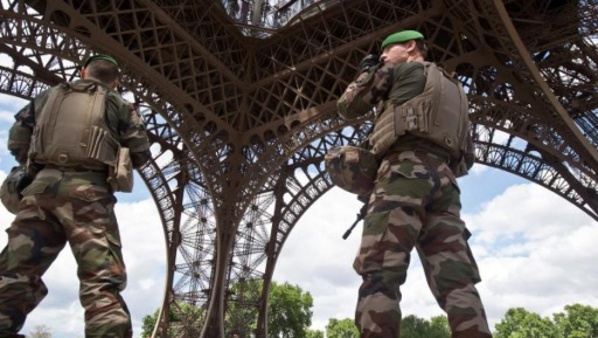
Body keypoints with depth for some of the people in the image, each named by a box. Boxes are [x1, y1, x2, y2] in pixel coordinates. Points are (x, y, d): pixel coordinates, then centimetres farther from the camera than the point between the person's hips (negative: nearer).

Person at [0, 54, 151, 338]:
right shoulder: (118, 104, 16)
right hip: (88, 189, -3)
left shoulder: (48, 96, 24)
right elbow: (140, 153, 12)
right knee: (102, 278, -11)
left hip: (42, 185, 3)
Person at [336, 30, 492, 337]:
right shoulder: (453, 91, 36)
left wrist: (366, 72, 34)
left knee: (379, 272, -17)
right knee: (457, 281, -5)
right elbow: (466, 157, 30)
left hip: (405, 171, -7)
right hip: (444, 181, 7)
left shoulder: (399, 71, 17)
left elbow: (347, 107, 19)